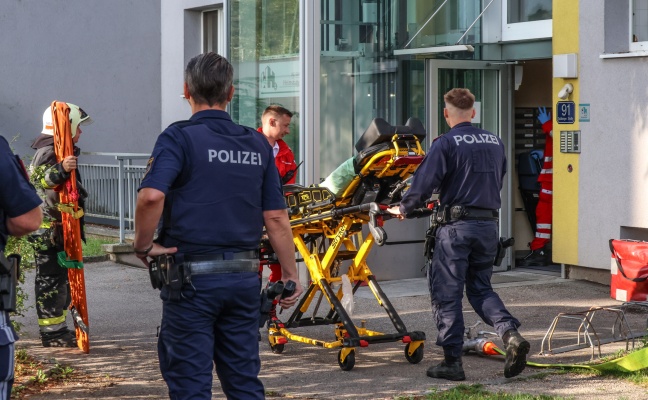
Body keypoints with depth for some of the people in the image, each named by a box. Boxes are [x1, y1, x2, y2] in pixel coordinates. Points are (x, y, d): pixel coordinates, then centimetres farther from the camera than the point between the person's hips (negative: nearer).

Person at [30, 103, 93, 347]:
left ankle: (58, 328, 24)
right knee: (51, 279, -7)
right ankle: (51, 332, -4)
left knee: (61, 278, 16)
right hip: (50, 229, -11)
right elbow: (39, 179, -33)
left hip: (59, 228, 11)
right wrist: (60, 169, -49)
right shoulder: (48, 153, -15)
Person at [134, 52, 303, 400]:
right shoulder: (257, 144, 8)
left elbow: (151, 196, -24)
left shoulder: (179, 138, -7)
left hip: (192, 278, -5)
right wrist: (290, 275, 13)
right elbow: (276, 218, 6)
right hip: (244, 277, 5)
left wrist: (143, 244, -9)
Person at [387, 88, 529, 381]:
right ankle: (510, 333, -5)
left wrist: (403, 209, 5)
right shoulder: (495, 143, 10)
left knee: (446, 293, 3)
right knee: (480, 288, 17)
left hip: (457, 227, -6)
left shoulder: (445, 144, -8)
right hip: (489, 225, 6)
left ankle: (452, 362, 4)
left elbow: (424, 183, -10)